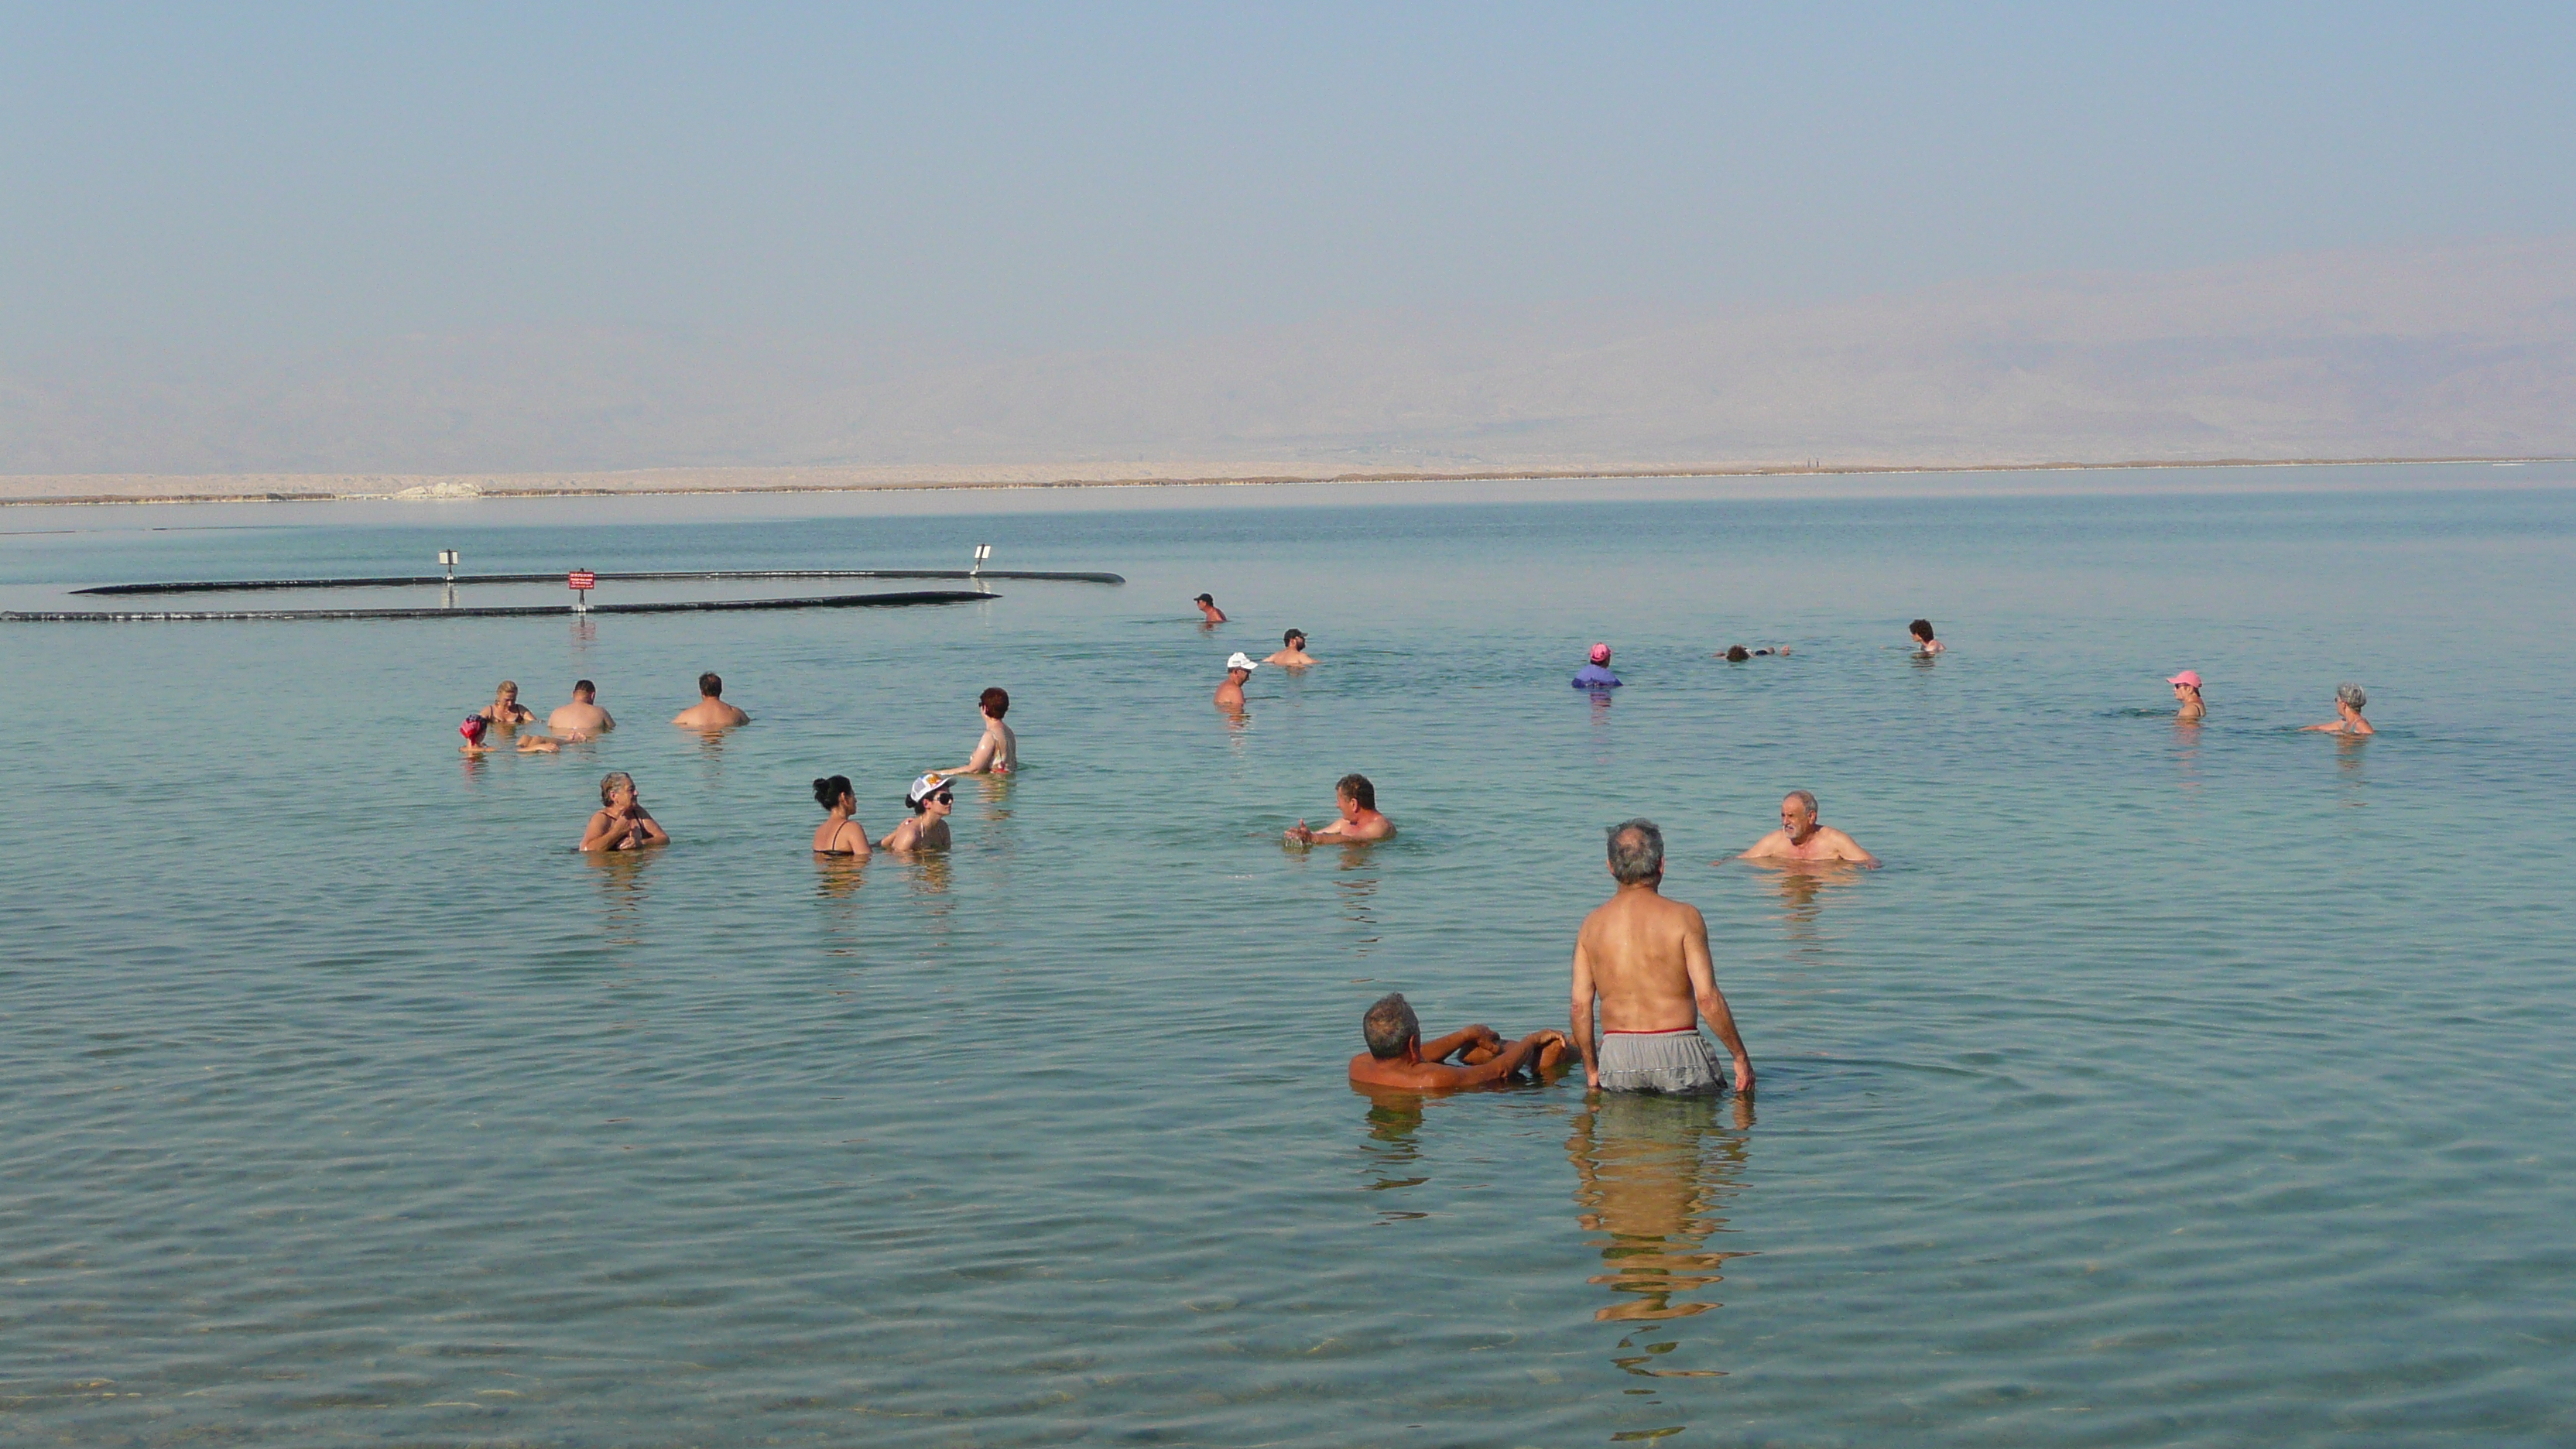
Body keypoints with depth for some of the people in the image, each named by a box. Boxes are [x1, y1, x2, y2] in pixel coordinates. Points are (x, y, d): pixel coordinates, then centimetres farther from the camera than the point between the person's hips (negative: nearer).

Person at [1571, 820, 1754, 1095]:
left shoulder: (1592, 924, 6)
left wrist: (1591, 1070, 13)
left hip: (1617, 1055, 3)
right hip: (1676, 1052, -3)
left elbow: (1580, 1006, 3)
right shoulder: (1683, 917, -4)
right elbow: (1707, 998, -10)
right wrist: (1740, 1056, 0)